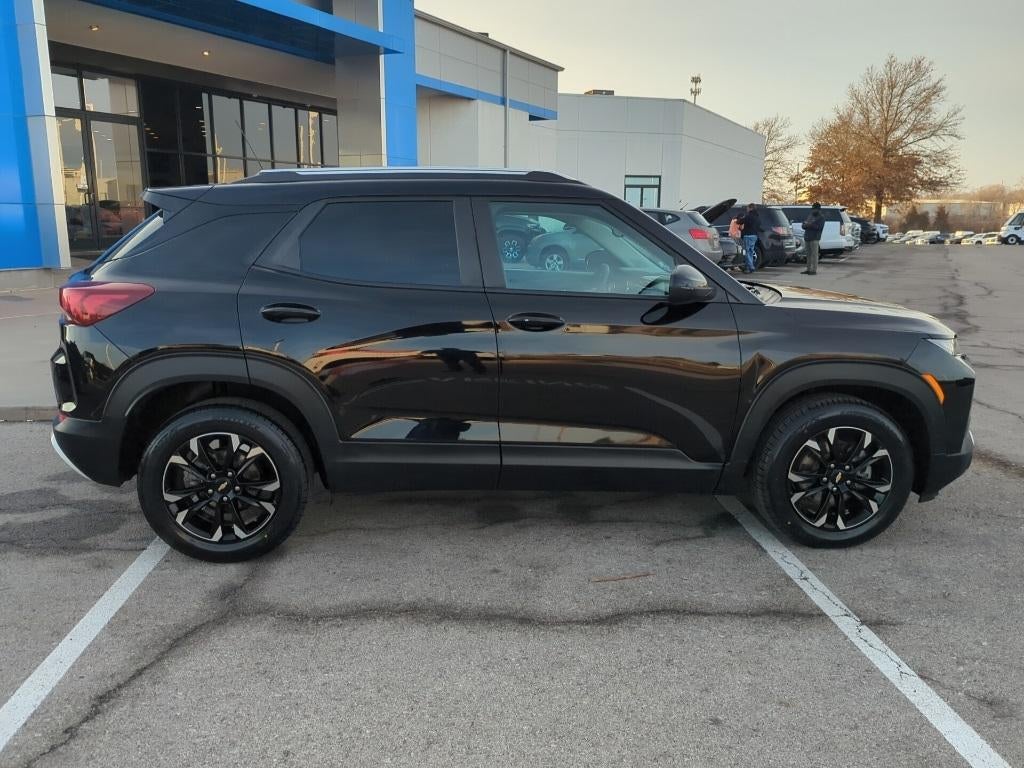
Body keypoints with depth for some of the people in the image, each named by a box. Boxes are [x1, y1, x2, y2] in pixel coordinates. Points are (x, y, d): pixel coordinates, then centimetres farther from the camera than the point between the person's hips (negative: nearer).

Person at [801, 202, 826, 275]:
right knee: (809, 254, 9)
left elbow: (818, 227, -15)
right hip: (807, 238, 7)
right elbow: (804, 226, 15)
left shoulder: (821, 217, -1)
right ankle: (808, 269, 13)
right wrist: (806, 224, -8)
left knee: (814, 254, -9)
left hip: (814, 238, -7)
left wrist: (808, 224, -10)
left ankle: (814, 270, -9)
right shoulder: (810, 216, 21)